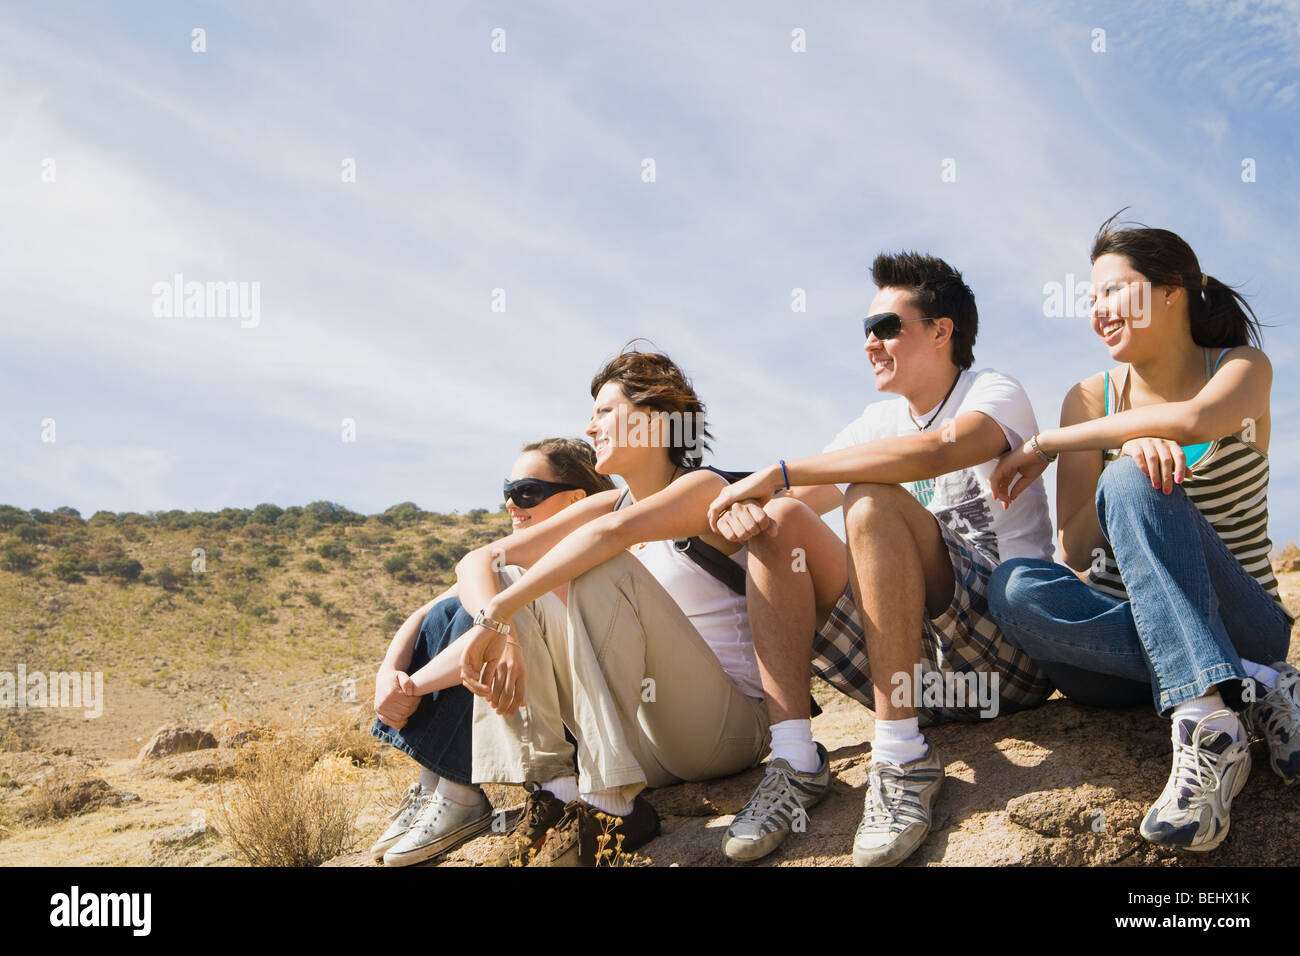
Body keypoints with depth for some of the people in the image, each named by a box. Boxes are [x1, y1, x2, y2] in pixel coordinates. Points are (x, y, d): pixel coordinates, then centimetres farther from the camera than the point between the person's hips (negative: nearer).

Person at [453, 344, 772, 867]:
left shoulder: (704, 489, -7)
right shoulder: (603, 506, 11)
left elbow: (613, 531, -30)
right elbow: (475, 562, 0)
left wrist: (494, 616, -33)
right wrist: (502, 634, -21)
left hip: (726, 729, -6)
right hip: (644, 740, 6)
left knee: (604, 569, -27)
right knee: (506, 579, -5)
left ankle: (612, 803, -28)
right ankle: (551, 788, -16)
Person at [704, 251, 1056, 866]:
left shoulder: (996, 393, -3)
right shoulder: (880, 421, 18)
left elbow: (935, 451, -27)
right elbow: (801, 498, 7)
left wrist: (779, 473, -26)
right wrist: (747, 504, -18)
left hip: (1007, 653, -6)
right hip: (915, 667, 7)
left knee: (873, 500, -28)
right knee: (778, 522, -8)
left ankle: (902, 759, -29)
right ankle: (794, 761, -19)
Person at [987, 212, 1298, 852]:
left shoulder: (1242, 367, 0)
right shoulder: (1092, 400, 7)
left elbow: (1195, 421, -27)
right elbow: (1076, 551, -6)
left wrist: (1046, 444, -18)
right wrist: (1129, 448, -25)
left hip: (1237, 625, -3)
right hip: (1126, 621, 3)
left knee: (1133, 479, -28)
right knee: (1015, 587, -29)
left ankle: (1204, 712, -41)